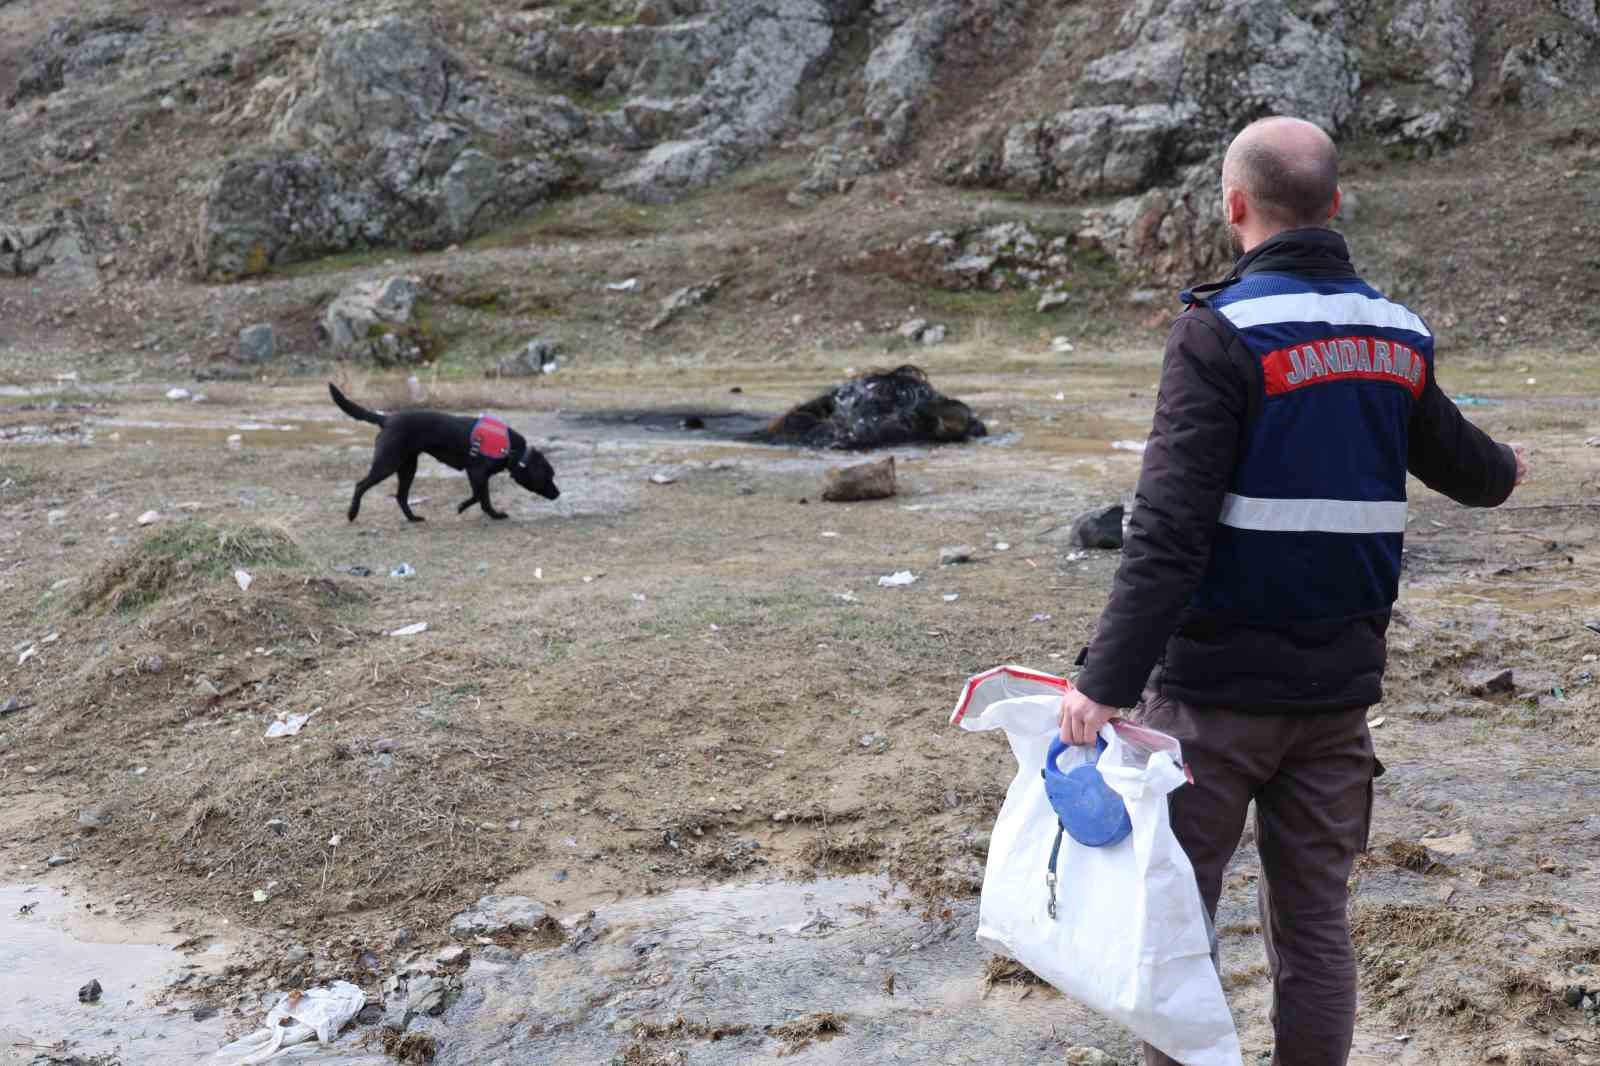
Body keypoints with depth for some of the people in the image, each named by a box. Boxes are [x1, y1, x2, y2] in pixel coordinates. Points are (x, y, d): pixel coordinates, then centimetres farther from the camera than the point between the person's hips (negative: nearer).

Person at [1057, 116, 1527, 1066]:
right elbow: (1458, 461, 24)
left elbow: (1171, 532, -22)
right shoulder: (1397, 338, 6)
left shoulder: (1223, 332, -13)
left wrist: (1107, 681, -25)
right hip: (1339, 689, 6)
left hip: (1216, 685, -5)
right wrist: (1506, 469, 47)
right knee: (1315, 920, 13)